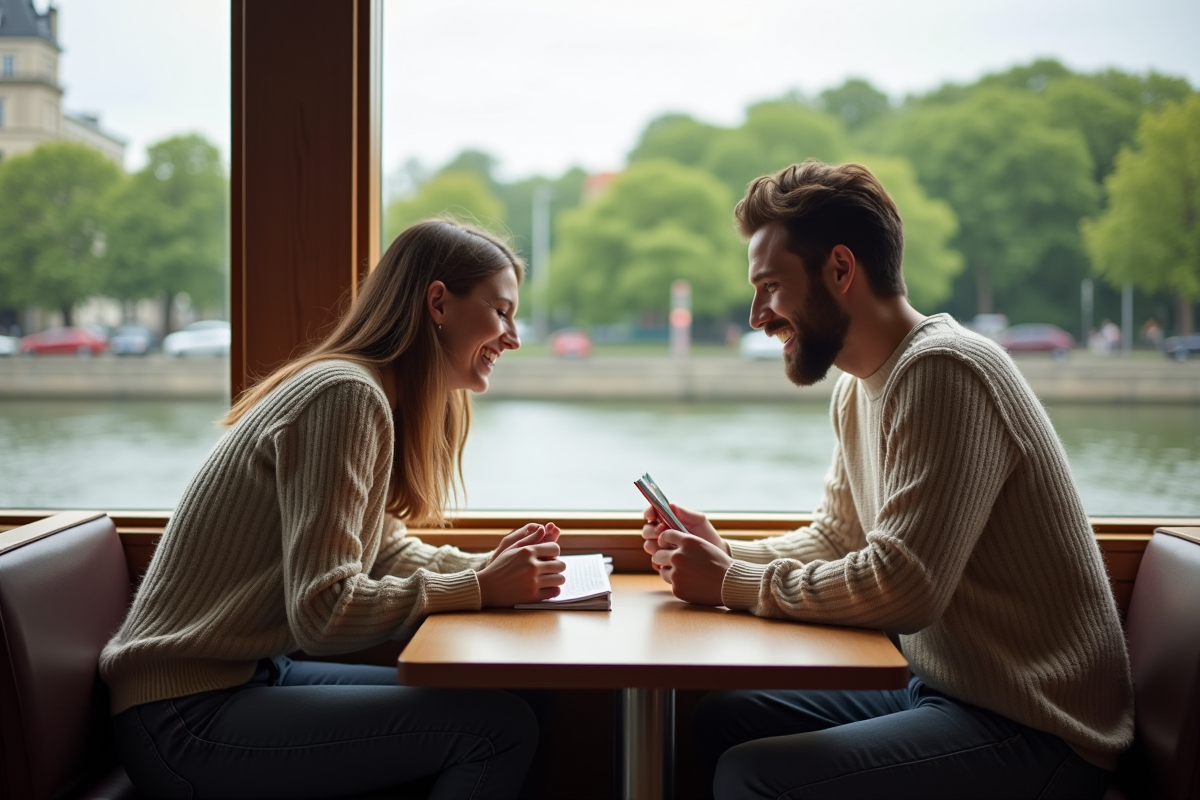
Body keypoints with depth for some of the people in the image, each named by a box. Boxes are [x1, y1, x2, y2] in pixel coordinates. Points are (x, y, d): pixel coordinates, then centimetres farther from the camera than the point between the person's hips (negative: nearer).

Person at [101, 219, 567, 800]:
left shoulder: (377, 395, 11)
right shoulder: (345, 394, -20)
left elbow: (381, 551, 15)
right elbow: (322, 610, -25)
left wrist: (483, 566, -1)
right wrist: (479, 589, -18)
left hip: (247, 675, 10)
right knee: (500, 728, -15)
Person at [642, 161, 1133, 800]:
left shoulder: (941, 371, -21)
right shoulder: (859, 389, 11)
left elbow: (903, 587, -29)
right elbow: (836, 537, 19)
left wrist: (732, 584, -18)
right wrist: (724, 554, 1)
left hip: (1032, 731, -10)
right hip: (942, 687, 10)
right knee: (718, 717, 10)